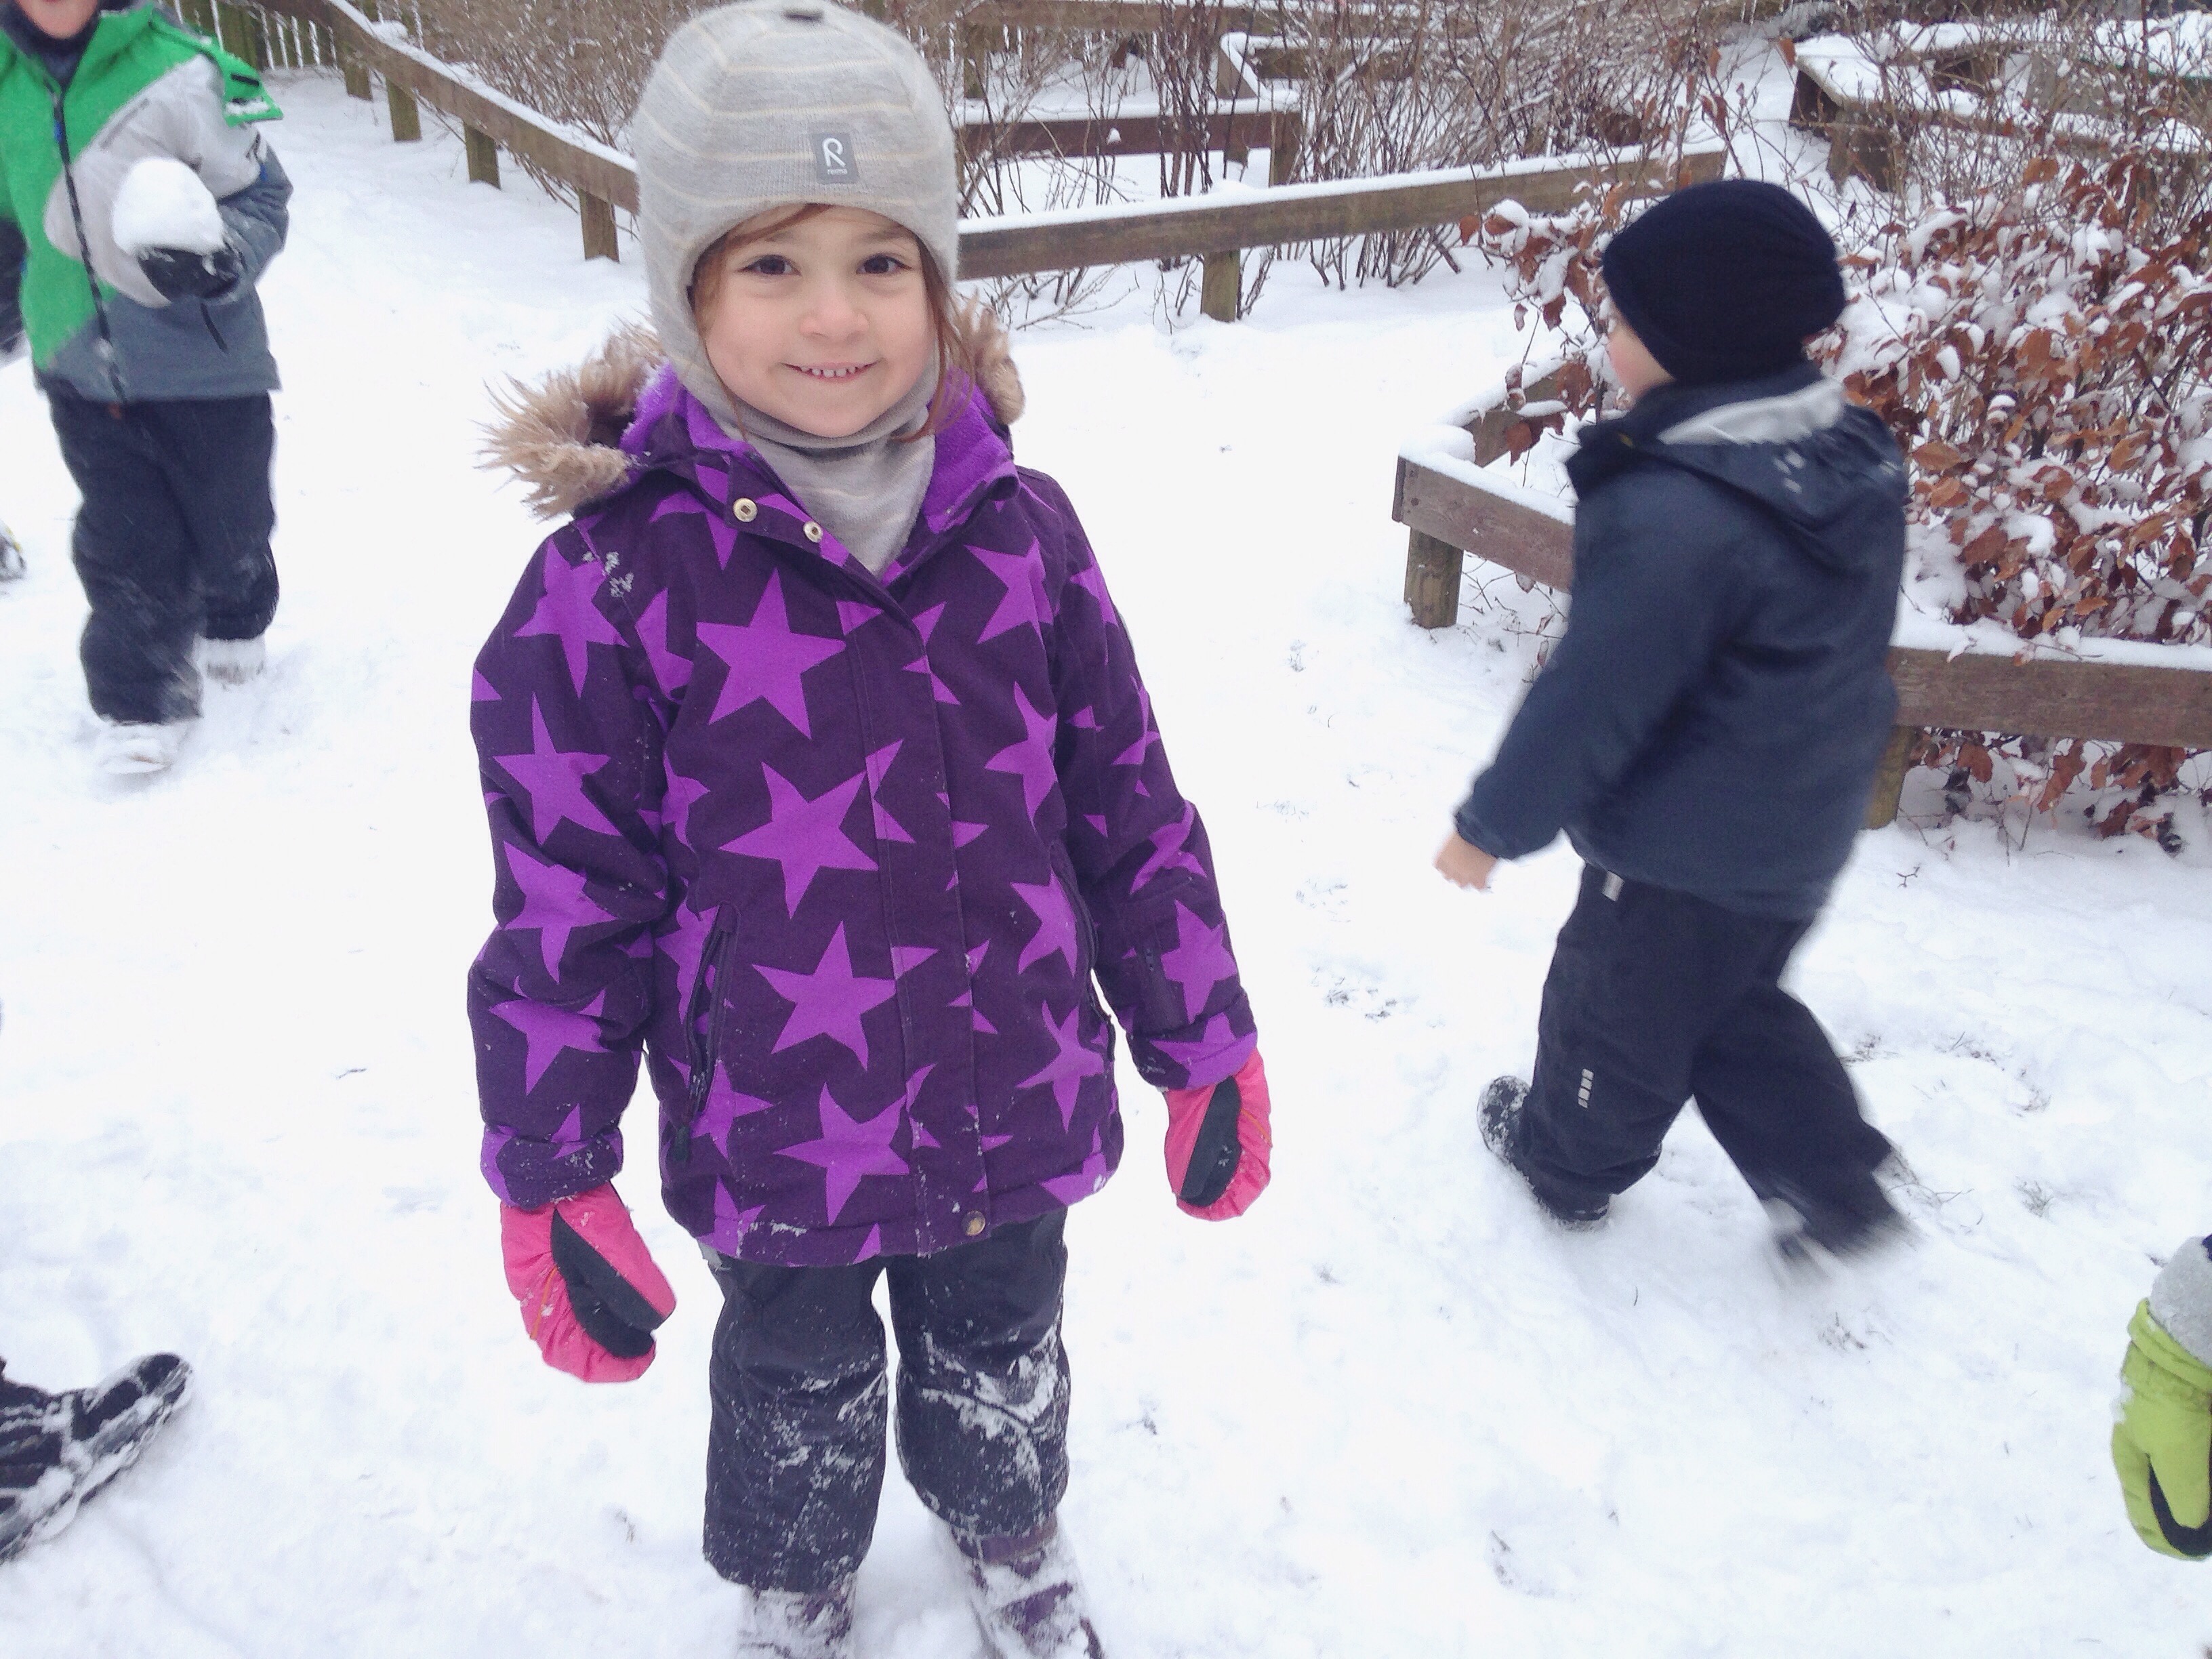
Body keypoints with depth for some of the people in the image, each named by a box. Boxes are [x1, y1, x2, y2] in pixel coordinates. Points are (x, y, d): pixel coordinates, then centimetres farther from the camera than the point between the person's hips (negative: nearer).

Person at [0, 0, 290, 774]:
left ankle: (232, 623, 45)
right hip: (81, 369, 3)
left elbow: (260, 195, -9)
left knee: (228, 526, 13)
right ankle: (141, 703, 17)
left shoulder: (176, 70, -17)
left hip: (201, 358, -3)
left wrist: (221, 258, -29)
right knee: (123, 545, 2)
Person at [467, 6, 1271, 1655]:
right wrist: (551, 1180, -7)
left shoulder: (1018, 525, -10)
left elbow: (1131, 810, -2)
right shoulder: (619, 577, -19)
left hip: (1019, 1106, 2)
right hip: (778, 1145, -2)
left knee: (1001, 1349, 28)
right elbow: (566, 900, -11)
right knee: (799, 1380, 26)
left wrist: (1207, 1049, 3)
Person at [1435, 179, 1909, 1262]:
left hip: (1683, 852, -8)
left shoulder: (1670, 517, -31)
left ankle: (1564, 1158, 42)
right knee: (1731, 1002, 29)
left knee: (1615, 1006, 17)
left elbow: (1591, 699, -25)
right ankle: (1829, 1183, 32)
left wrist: (1493, 825, -11)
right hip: (1803, 832, 8)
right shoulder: (1856, 456, -2)